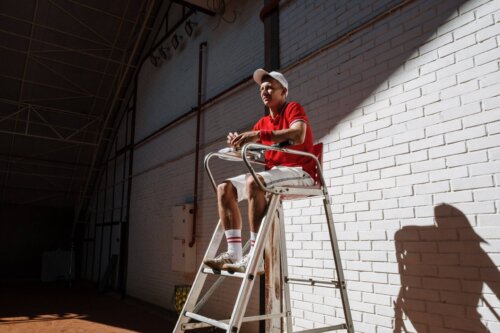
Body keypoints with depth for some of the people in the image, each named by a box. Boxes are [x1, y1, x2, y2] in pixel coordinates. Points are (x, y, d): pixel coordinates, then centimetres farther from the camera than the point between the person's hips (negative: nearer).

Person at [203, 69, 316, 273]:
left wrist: (259, 135, -28)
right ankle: (234, 253, -16)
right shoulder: (263, 122, 20)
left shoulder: (293, 108, 0)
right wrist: (238, 142, -11)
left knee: (253, 182, -35)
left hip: (299, 172, -7)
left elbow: (298, 135, -22)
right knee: (225, 188, -8)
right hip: (274, 172, 7)